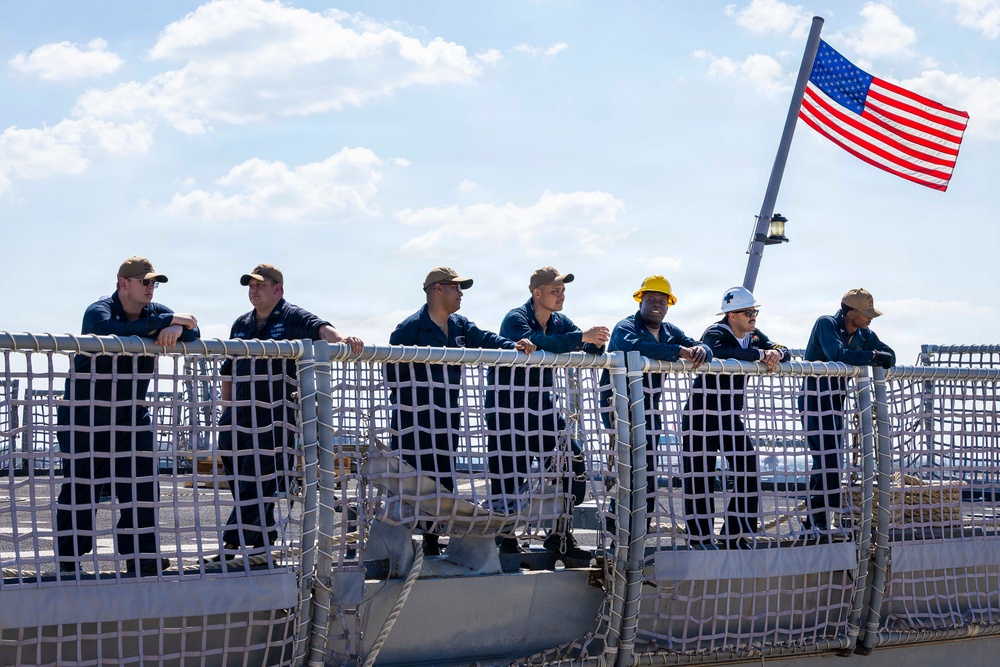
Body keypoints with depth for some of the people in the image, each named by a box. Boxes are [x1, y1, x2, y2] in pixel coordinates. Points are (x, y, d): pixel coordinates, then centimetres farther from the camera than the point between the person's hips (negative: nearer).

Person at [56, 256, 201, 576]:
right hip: (85, 418, -5)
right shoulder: (99, 311, -13)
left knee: (143, 487, 0)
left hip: (133, 418, 6)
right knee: (79, 488, 0)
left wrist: (176, 330, -28)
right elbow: (114, 332, -35)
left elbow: (193, 332, -3)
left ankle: (141, 556, 7)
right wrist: (167, 321, -30)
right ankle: (69, 560, 9)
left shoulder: (156, 312, 5)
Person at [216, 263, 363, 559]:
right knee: (240, 482, 6)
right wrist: (225, 410, 19)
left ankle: (231, 545, -11)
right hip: (238, 416, 6)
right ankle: (264, 542, 16)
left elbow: (319, 327, -20)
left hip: (274, 416, -6)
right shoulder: (241, 324, 19)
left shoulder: (293, 318, 1)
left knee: (259, 483, -10)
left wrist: (341, 338, -41)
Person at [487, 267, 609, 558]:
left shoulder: (560, 322, 7)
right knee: (508, 469, -6)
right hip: (508, 405, -7)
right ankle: (506, 540, 5)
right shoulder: (516, 319, -15)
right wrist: (582, 337, -38)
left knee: (572, 458, 0)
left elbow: (587, 351, 2)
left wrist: (596, 344, -23)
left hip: (542, 404, 7)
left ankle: (560, 535, 7)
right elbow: (536, 343, -35)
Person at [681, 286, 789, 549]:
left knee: (750, 476, 3)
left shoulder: (754, 335, 6)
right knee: (699, 480, -2)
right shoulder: (716, 333, -16)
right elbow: (718, 351, -39)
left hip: (732, 419, 7)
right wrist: (760, 354, -32)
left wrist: (776, 353, -20)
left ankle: (736, 537, 14)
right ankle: (700, 539, 9)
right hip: (702, 418, -7)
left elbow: (784, 351, 6)